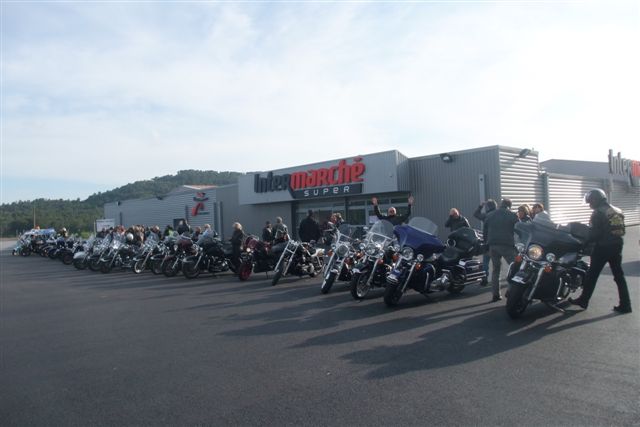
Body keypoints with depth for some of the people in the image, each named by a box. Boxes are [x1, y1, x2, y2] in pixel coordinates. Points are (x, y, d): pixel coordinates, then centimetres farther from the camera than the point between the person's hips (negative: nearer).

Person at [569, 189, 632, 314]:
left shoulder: (599, 213, -13)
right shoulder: (618, 211, 12)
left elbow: (595, 233, -18)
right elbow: (621, 231, 15)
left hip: (603, 247, -7)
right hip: (617, 246, 7)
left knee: (592, 275, 4)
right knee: (619, 276, 11)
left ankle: (583, 301, 12)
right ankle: (625, 305, 10)